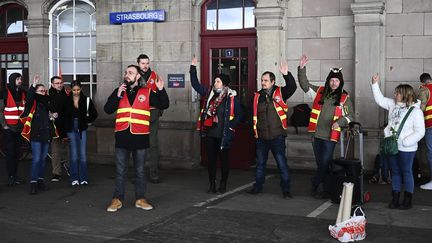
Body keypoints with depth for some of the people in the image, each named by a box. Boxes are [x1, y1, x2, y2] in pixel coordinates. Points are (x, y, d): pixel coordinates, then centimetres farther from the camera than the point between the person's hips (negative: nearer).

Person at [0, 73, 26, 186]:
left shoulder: (23, 92, 11)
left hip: (20, 127, 4)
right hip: (9, 127, -4)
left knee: (17, 152, 7)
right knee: (10, 152, -4)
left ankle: (15, 175, 12)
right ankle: (10, 177, -1)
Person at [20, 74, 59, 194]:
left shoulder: (47, 102, 14)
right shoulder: (33, 102, -3)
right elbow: (28, 98, -27)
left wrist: (53, 116, 6)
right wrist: (33, 85, -36)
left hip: (46, 133, 6)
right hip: (36, 134, -6)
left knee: (43, 158, 12)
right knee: (36, 158, -10)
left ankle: (40, 179, 20)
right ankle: (33, 182, -8)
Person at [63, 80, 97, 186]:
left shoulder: (86, 100, 1)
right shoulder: (67, 100, 2)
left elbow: (94, 114, 9)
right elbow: (63, 115, 6)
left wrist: (86, 121, 3)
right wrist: (65, 127, 0)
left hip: (82, 129, 0)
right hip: (71, 130, 0)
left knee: (83, 154, 0)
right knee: (74, 155, -1)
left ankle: (83, 178, 6)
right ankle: (74, 178, 5)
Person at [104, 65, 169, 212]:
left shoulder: (147, 93, 3)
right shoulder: (119, 91, 8)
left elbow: (164, 105, -1)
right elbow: (107, 110, -1)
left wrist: (161, 90, -15)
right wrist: (117, 96, -13)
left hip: (140, 137, -1)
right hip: (122, 137, 1)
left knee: (140, 170, 9)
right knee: (120, 170, 5)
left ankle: (140, 199, 18)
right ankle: (117, 199, 13)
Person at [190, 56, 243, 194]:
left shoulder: (231, 97, -5)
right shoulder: (209, 93, 6)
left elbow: (239, 114, -1)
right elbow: (196, 84, 12)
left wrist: (231, 126, -11)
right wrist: (193, 68, 6)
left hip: (224, 135, -4)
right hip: (209, 133, 4)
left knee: (224, 159, 8)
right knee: (211, 159, 8)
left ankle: (223, 185, 19)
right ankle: (212, 185, 18)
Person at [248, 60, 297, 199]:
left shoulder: (280, 93, -2)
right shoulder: (257, 96, 7)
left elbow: (292, 87, -19)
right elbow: (252, 114, 13)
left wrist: (286, 74, -33)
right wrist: (254, 130, 9)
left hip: (277, 136, -4)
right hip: (261, 137, 4)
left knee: (282, 163, -3)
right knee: (260, 163, 15)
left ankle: (286, 190, 6)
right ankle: (258, 186, 29)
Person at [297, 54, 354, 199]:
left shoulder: (344, 98, 1)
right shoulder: (320, 92, 7)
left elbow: (350, 115, 4)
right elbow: (304, 85, 5)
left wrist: (339, 122, -15)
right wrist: (302, 68, -7)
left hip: (330, 136, -3)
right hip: (316, 134, 3)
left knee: (325, 164, -4)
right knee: (320, 164, 11)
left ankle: (316, 186, 11)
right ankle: (323, 189, 21)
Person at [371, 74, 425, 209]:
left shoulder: (415, 111, -12)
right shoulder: (393, 105, 6)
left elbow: (420, 132, -15)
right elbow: (380, 100, 15)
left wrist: (404, 142, -22)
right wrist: (375, 84, 6)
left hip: (406, 149, -6)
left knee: (406, 173, 4)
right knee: (395, 172, 12)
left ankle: (408, 201, 14)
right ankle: (395, 199, 21)